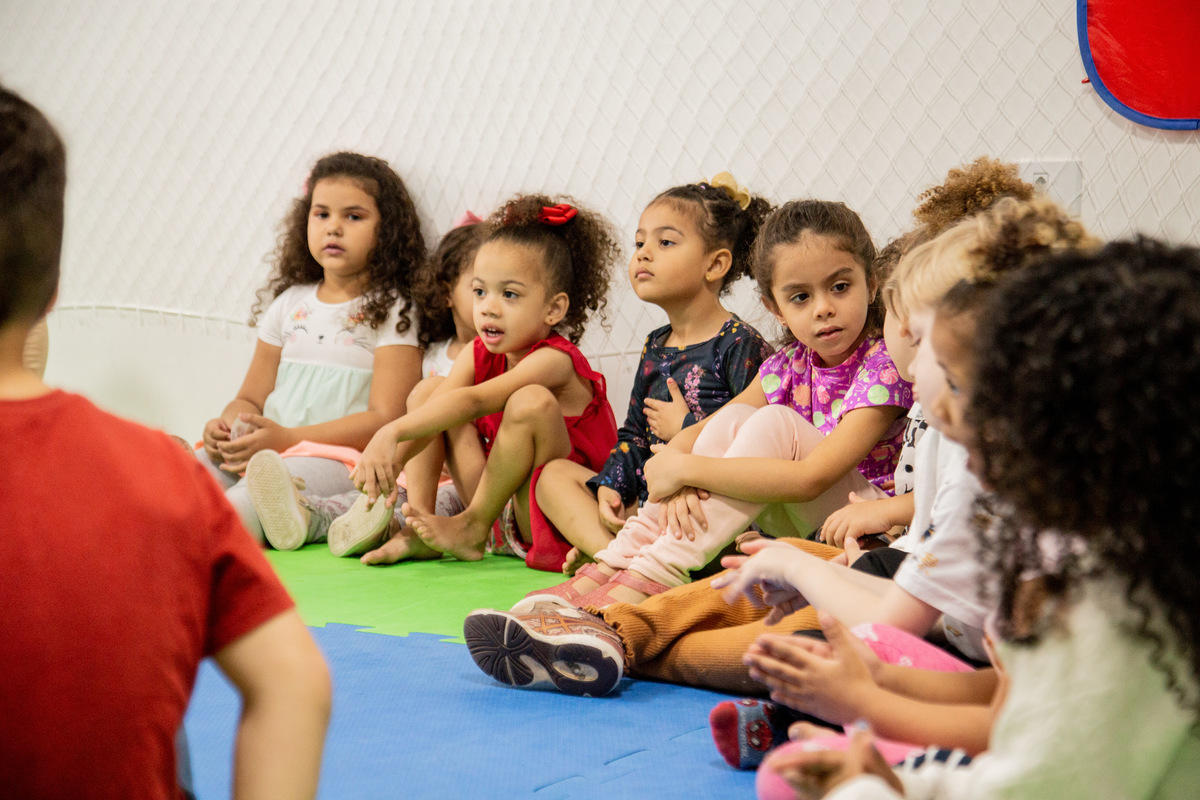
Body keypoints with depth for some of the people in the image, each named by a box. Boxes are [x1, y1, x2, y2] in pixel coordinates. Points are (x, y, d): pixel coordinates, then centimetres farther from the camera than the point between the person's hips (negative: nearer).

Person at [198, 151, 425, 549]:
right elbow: (251, 398, 23)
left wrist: (287, 438, -17)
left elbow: (385, 419, -8)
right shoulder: (290, 303, 21)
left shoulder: (394, 311, 2)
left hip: (342, 457, -6)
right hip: (268, 448, 6)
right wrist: (226, 426, -3)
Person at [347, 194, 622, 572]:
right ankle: (421, 525, -1)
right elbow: (428, 423, -9)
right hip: (498, 508, 8)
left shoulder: (553, 360, -22)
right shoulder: (478, 354, 2)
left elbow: (473, 402, -36)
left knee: (532, 401, -33)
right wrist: (393, 460, -29)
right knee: (428, 390, 4)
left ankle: (472, 528, -15)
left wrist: (392, 433, -46)